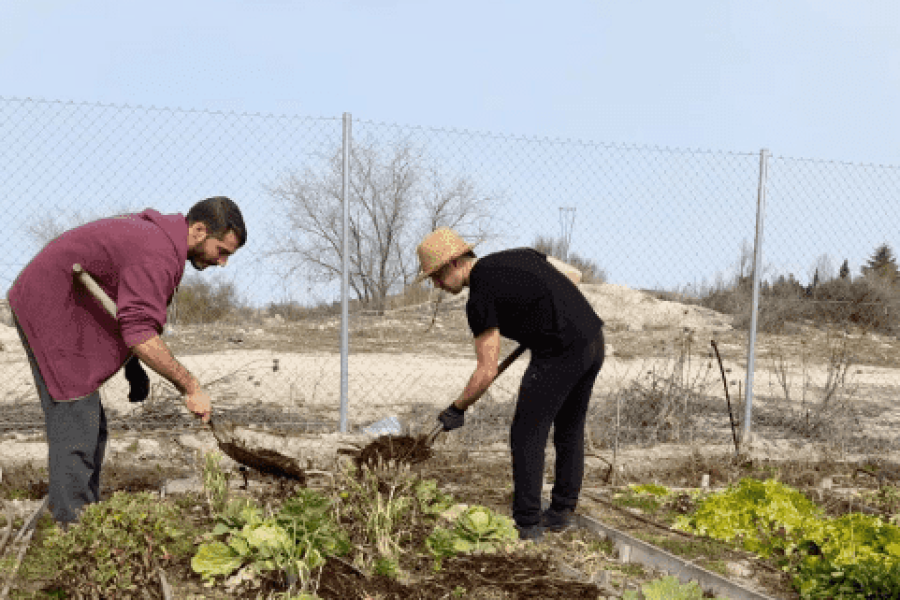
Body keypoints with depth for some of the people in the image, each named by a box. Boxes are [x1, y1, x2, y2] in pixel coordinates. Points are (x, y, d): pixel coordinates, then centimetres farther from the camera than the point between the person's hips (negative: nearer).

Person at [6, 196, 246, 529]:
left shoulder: (159, 231, 7)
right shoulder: (157, 255, -26)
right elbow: (140, 333, -34)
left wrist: (134, 368, 9)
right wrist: (190, 387, -29)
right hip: (49, 311, -10)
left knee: (90, 427, 11)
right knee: (74, 422, -11)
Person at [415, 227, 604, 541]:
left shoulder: (480, 299, -9)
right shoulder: (517, 254, 13)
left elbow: (487, 371, -10)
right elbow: (574, 275, 21)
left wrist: (456, 409, 4)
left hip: (560, 355, -9)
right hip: (593, 341, 9)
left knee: (527, 435, 3)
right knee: (570, 430, 19)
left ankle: (528, 525, 8)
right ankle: (561, 513, 30)